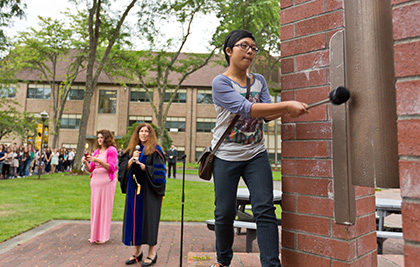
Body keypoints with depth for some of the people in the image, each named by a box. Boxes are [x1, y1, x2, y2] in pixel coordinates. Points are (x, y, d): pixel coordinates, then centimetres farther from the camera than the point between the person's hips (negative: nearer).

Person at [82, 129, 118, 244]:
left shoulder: (111, 150, -3)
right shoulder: (96, 152, 15)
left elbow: (111, 168, -12)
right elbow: (90, 169, 15)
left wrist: (98, 160, -19)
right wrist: (85, 162, -4)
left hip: (106, 182, -6)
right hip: (95, 181, 6)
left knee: (105, 207, -2)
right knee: (95, 207, 9)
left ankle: (103, 236, 9)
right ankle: (95, 235, 21)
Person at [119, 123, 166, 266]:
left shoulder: (155, 150, -2)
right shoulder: (131, 149, 12)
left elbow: (159, 170, -8)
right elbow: (122, 167, 6)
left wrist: (144, 167, -18)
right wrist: (132, 159, -11)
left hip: (149, 190, -5)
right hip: (133, 189, 5)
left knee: (149, 217, -2)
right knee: (134, 217, 8)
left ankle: (152, 252, 11)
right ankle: (137, 251, 21)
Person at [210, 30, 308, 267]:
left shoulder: (259, 81, 10)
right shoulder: (221, 83, -9)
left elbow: (266, 114, 1)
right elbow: (246, 108, -24)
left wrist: (288, 109, -19)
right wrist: (287, 105, -29)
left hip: (256, 154, 4)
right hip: (226, 156, -3)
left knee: (265, 209, -6)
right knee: (225, 212, 4)